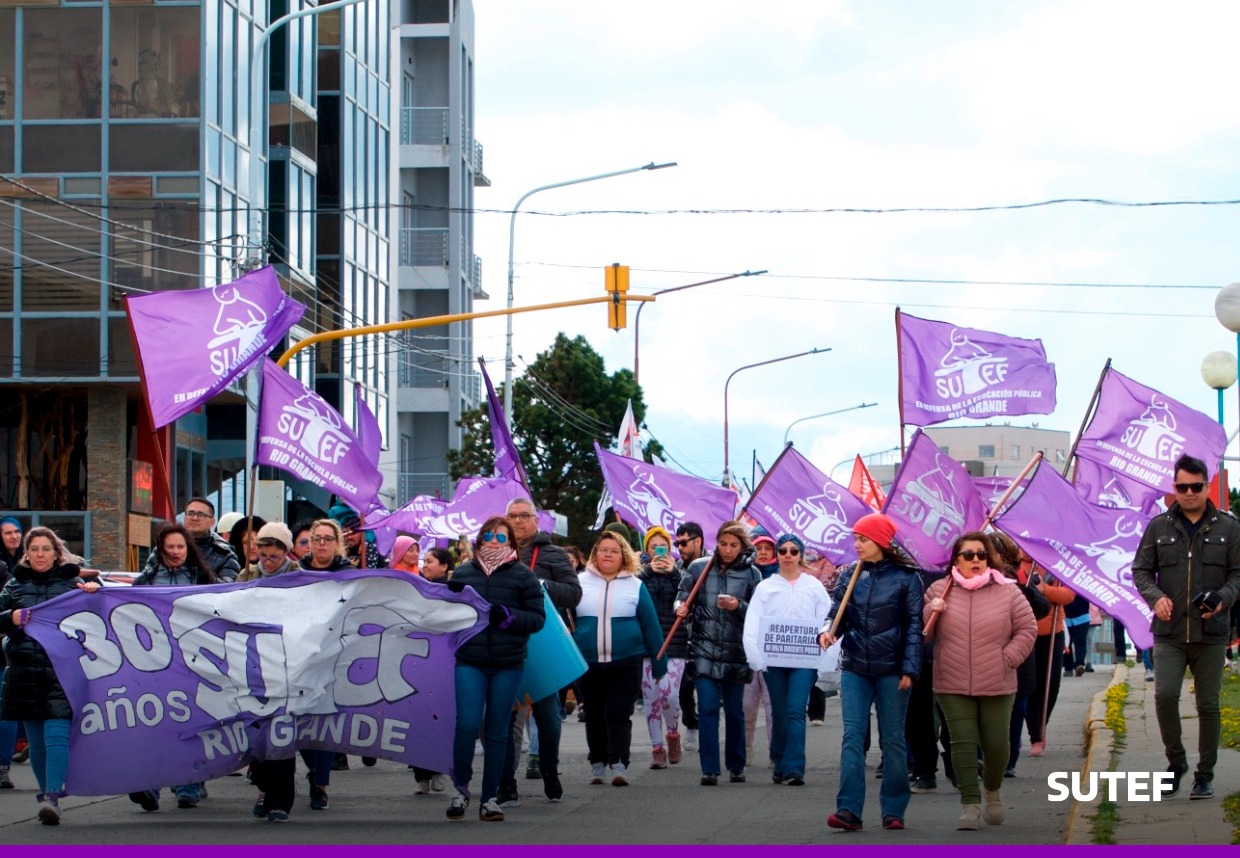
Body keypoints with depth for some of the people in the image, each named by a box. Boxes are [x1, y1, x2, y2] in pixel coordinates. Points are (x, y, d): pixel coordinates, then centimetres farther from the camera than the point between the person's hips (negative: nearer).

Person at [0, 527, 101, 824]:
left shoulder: (72, 582, 9)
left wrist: (94, 590, -13)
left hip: (63, 674, -3)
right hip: (25, 674, 3)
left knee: (57, 735, -14)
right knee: (36, 742, 9)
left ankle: (52, 796, -19)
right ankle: (46, 793, 23)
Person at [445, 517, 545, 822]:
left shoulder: (522, 576, 5)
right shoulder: (463, 573, 10)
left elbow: (538, 617, 2)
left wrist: (509, 616, -15)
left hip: (508, 665, 0)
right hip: (469, 662, 0)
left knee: (497, 731, 5)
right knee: (467, 724, -14)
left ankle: (489, 797, 12)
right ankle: (460, 786, 7)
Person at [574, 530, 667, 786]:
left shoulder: (635, 586, 3)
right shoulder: (580, 582, 4)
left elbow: (651, 626, 6)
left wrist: (659, 663, 6)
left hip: (625, 663, -2)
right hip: (588, 664, 2)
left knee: (619, 715, -8)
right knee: (595, 715, 10)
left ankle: (618, 764, -11)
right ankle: (597, 763, 22)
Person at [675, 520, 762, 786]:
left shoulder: (751, 574, 3)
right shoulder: (698, 568, 3)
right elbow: (683, 598, 8)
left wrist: (739, 606, -16)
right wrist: (681, 608, -15)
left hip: (736, 651, 1)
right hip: (705, 648, -1)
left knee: (735, 711, 9)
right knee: (708, 708, -8)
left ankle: (736, 766, 23)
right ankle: (709, 769, -6)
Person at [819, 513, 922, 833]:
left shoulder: (905, 577, -2)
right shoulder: (849, 575, 8)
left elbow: (914, 626, -3)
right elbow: (837, 612, 9)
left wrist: (909, 669, -10)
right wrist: (827, 631, -15)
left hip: (891, 670, -3)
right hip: (854, 668, 3)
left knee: (893, 740, 5)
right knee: (852, 737, -5)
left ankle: (893, 811, 12)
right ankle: (849, 809, -9)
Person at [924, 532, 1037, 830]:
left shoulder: (1007, 592, 3)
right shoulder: (939, 591, 5)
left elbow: (1027, 629, 6)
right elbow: (922, 633, 9)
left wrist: (1008, 659, -5)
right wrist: (931, 612, -12)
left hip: (997, 687, 0)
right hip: (952, 687, 0)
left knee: (996, 744, 5)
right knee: (963, 743, -6)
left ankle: (993, 792, 32)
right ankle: (970, 805, -3)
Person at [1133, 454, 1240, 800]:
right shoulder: (1159, 527, 6)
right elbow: (1141, 570, 9)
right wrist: (1156, 596, -11)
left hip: (1210, 633, 0)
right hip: (1169, 632, 0)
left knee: (1208, 705, 4)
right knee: (1164, 694, -16)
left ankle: (1205, 774, 17)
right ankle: (1176, 761, 4)